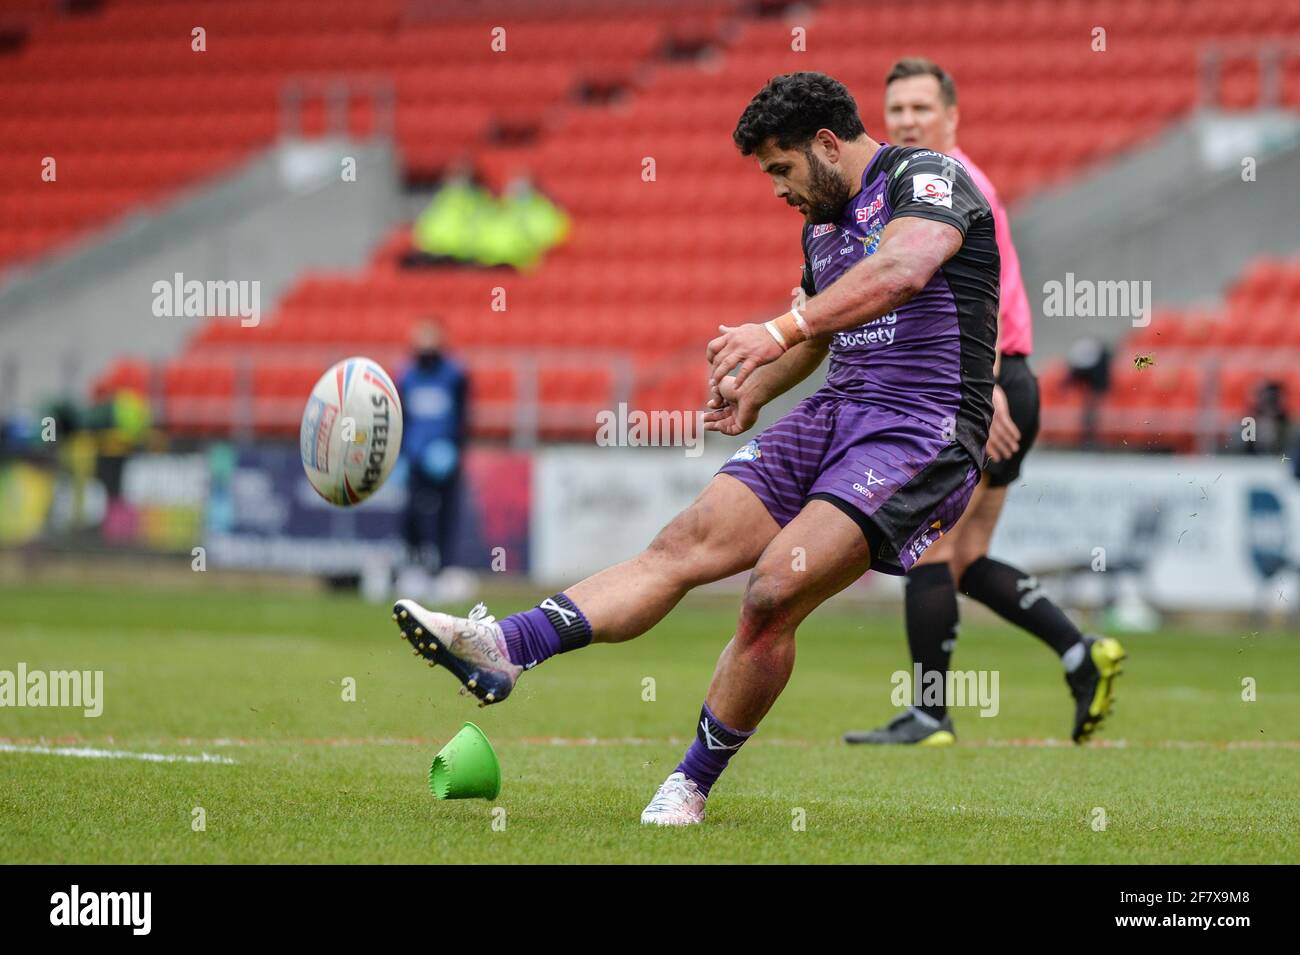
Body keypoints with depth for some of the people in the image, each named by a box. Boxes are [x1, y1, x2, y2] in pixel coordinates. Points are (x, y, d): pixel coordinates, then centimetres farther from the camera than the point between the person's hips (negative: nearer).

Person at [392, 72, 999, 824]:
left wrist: (780, 331, -39)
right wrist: (755, 389, 22)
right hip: (834, 417, 8)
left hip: (921, 436, -8)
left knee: (775, 588, -21)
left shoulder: (927, 177, -8)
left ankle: (693, 785, -6)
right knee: (686, 544, -7)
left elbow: (905, 268, -30)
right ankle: (503, 649, -18)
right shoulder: (823, 225, 20)